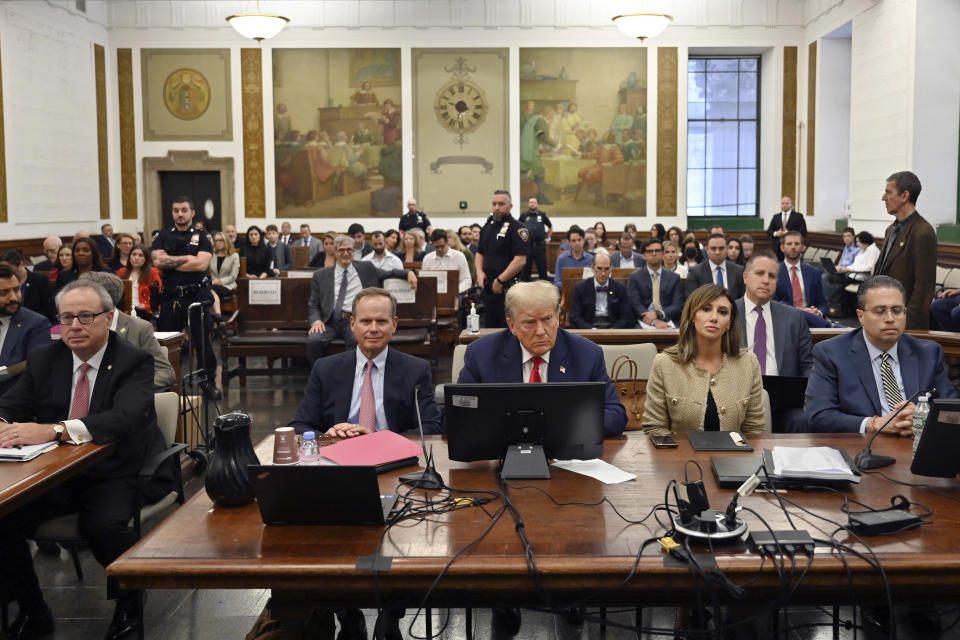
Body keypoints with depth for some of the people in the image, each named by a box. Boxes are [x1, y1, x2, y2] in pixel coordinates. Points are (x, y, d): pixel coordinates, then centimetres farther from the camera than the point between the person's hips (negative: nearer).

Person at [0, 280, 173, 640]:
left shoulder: (134, 362, -9)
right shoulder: (44, 360, 8)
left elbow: (125, 418, -26)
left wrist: (55, 430, -39)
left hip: (116, 475, -5)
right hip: (56, 475, 5)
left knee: (103, 524, -33)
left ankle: (129, 607, -2)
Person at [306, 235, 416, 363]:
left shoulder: (366, 268, 18)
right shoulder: (321, 275, 16)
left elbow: (389, 274, 28)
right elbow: (313, 305, 14)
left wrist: (408, 273, 9)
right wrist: (316, 321, -7)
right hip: (329, 322, 1)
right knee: (313, 340, -30)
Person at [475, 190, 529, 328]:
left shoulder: (517, 228, -9)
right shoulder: (487, 227, 14)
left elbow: (520, 261, -18)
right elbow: (479, 253, 22)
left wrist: (500, 280, -16)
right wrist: (479, 272, 3)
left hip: (507, 289, -7)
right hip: (488, 288, 7)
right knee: (489, 327, 14)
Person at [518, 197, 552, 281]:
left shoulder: (542, 215, 7)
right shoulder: (524, 215, 5)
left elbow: (550, 226, 20)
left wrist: (547, 238, 14)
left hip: (540, 245, 0)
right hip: (527, 246, 0)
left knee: (542, 268, 2)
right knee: (526, 268, 4)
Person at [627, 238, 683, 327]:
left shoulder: (674, 278, 14)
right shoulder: (634, 277, 8)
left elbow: (678, 305, 5)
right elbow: (635, 305, -3)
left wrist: (658, 314, -15)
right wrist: (655, 322, -19)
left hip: (667, 320, 1)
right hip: (644, 322, -1)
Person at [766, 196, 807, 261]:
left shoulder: (798, 216, 7)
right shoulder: (775, 216, 18)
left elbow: (803, 231, -2)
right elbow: (769, 231, 14)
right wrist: (775, 233, -7)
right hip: (777, 248, 3)